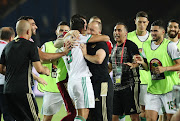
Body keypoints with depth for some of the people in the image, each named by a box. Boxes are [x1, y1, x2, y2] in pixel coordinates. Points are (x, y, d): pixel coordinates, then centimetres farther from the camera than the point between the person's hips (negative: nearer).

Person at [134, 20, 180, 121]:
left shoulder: (169, 45, -8)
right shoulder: (146, 46, 10)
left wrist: (164, 68, -23)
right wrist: (142, 62, -3)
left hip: (169, 88, -4)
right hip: (153, 89, 4)